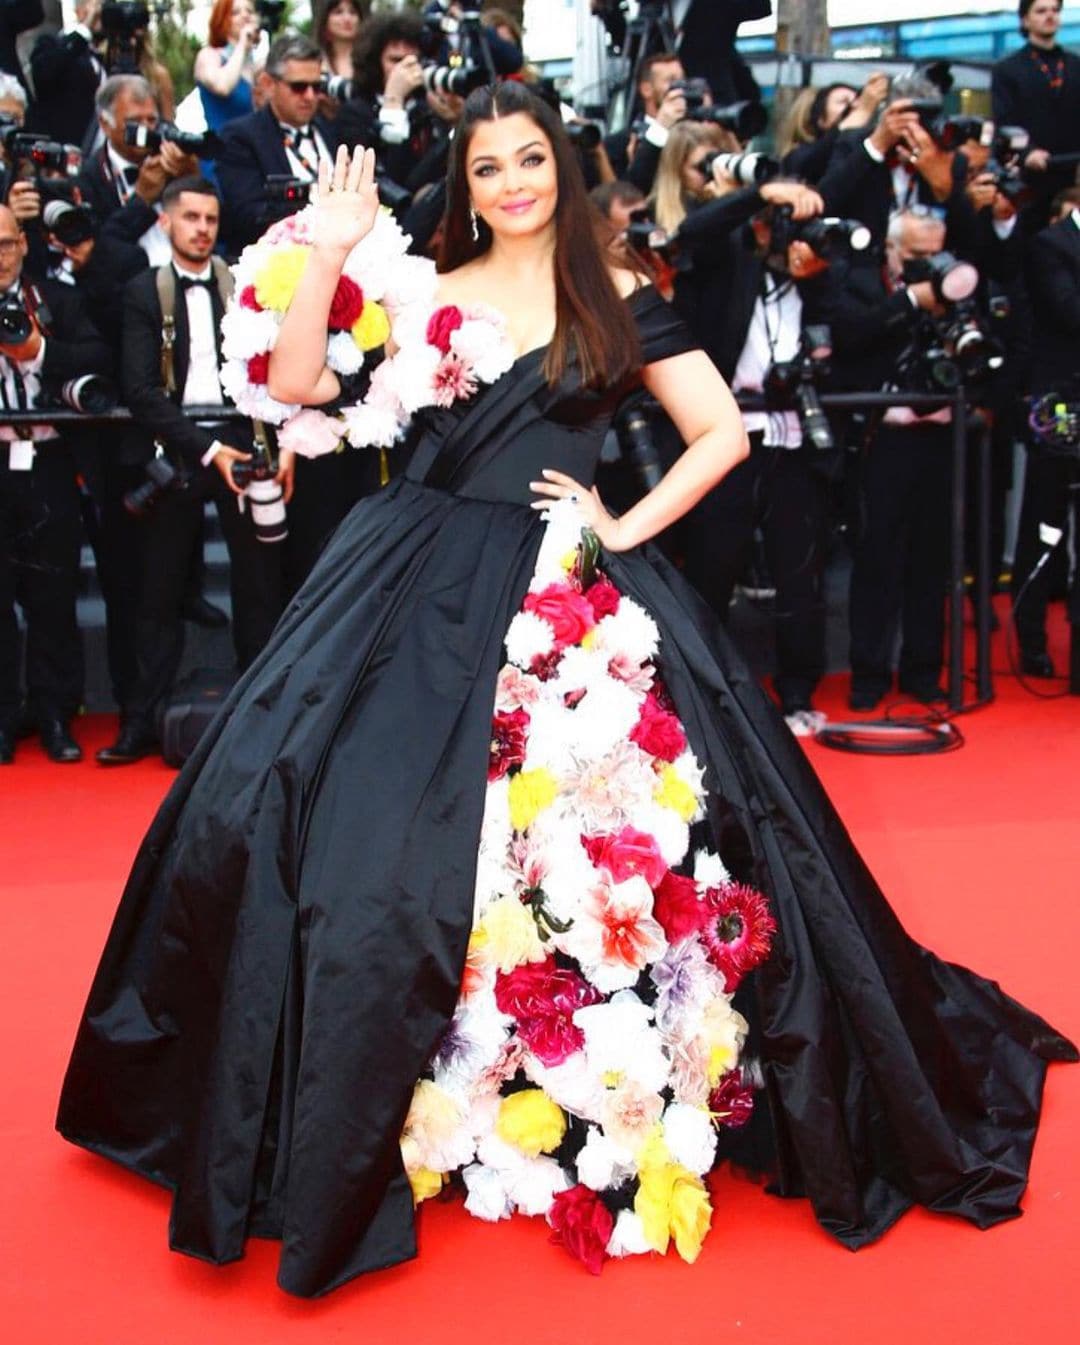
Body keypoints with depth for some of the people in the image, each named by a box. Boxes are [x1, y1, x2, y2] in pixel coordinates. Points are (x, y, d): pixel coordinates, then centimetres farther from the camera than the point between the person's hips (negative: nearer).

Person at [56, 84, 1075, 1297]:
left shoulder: (619, 303, 7)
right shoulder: (423, 295, 9)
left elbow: (722, 433, 6)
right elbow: (298, 386, 2)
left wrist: (627, 527, -3)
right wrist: (330, 254, -6)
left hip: (572, 591, -1)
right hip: (422, 588, 1)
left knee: (608, 839, -6)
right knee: (306, 806, -8)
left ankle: (608, 1097, 15)